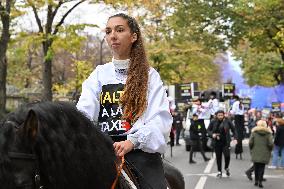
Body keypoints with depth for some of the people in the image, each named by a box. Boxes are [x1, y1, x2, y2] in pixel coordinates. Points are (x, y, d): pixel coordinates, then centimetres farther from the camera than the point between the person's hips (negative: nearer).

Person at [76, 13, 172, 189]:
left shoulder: (149, 75, 5)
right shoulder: (99, 74, 12)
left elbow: (161, 118, -7)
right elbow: (84, 111, -3)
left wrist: (132, 141, -23)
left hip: (141, 150, -1)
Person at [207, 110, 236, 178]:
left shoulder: (227, 121, -4)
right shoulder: (213, 122, -2)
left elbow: (233, 129, 5)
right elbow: (208, 130, 7)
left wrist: (235, 138, -5)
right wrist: (212, 134, -12)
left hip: (226, 142, -1)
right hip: (217, 142, 1)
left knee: (227, 155, -11)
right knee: (218, 157, 7)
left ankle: (226, 168, 18)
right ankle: (219, 171, 21)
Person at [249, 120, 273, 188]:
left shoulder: (254, 132, -2)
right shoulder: (268, 133, -3)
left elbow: (250, 143, -4)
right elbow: (270, 144, -8)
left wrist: (251, 150, 11)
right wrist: (269, 151, 9)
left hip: (255, 154, 1)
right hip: (264, 154, -1)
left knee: (256, 167, 13)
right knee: (262, 168, 4)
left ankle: (256, 180, 15)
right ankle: (260, 182, -2)